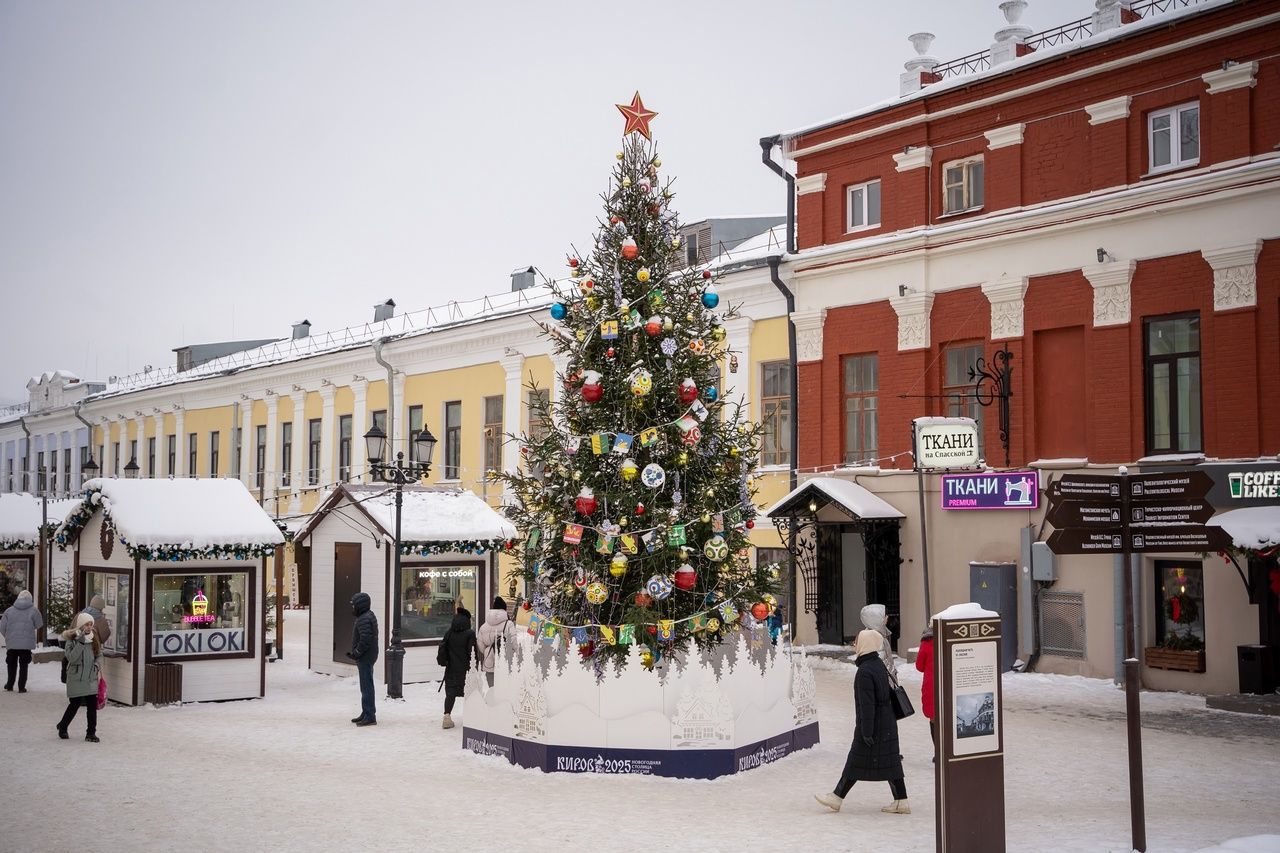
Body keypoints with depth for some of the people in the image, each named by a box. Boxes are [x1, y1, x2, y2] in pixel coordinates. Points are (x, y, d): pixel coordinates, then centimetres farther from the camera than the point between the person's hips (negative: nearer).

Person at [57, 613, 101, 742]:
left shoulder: (94, 639, 6)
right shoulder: (72, 639, -9)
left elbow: (99, 655, 14)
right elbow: (71, 657, -20)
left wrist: (97, 664, -5)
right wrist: (81, 642, -26)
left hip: (91, 678, 4)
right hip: (76, 679, -4)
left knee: (93, 706, 0)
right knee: (74, 705, 6)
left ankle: (91, 733, 9)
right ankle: (62, 727, 31)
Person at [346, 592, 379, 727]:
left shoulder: (364, 620, -20)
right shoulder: (369, 616, 14)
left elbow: (365, 640, -27)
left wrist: (356, 653, -16)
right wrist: (355, 653, 15)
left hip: (365, 658, -11)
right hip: (368, 657, 11)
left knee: (366, 687, -7)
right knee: (366, 686, 18)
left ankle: (370, 716, -5)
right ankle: (366, 713, 27)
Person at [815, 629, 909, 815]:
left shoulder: (865, 671, -21)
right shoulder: (878, 664, 8)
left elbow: (867, 704, -22)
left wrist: (866, 731, -19)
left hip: (873, 725, -9)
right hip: (887, 724, 9)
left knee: (857, 761, 1)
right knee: (890, 762, 10)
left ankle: (837, 798, 12)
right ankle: (901, 802, 12)